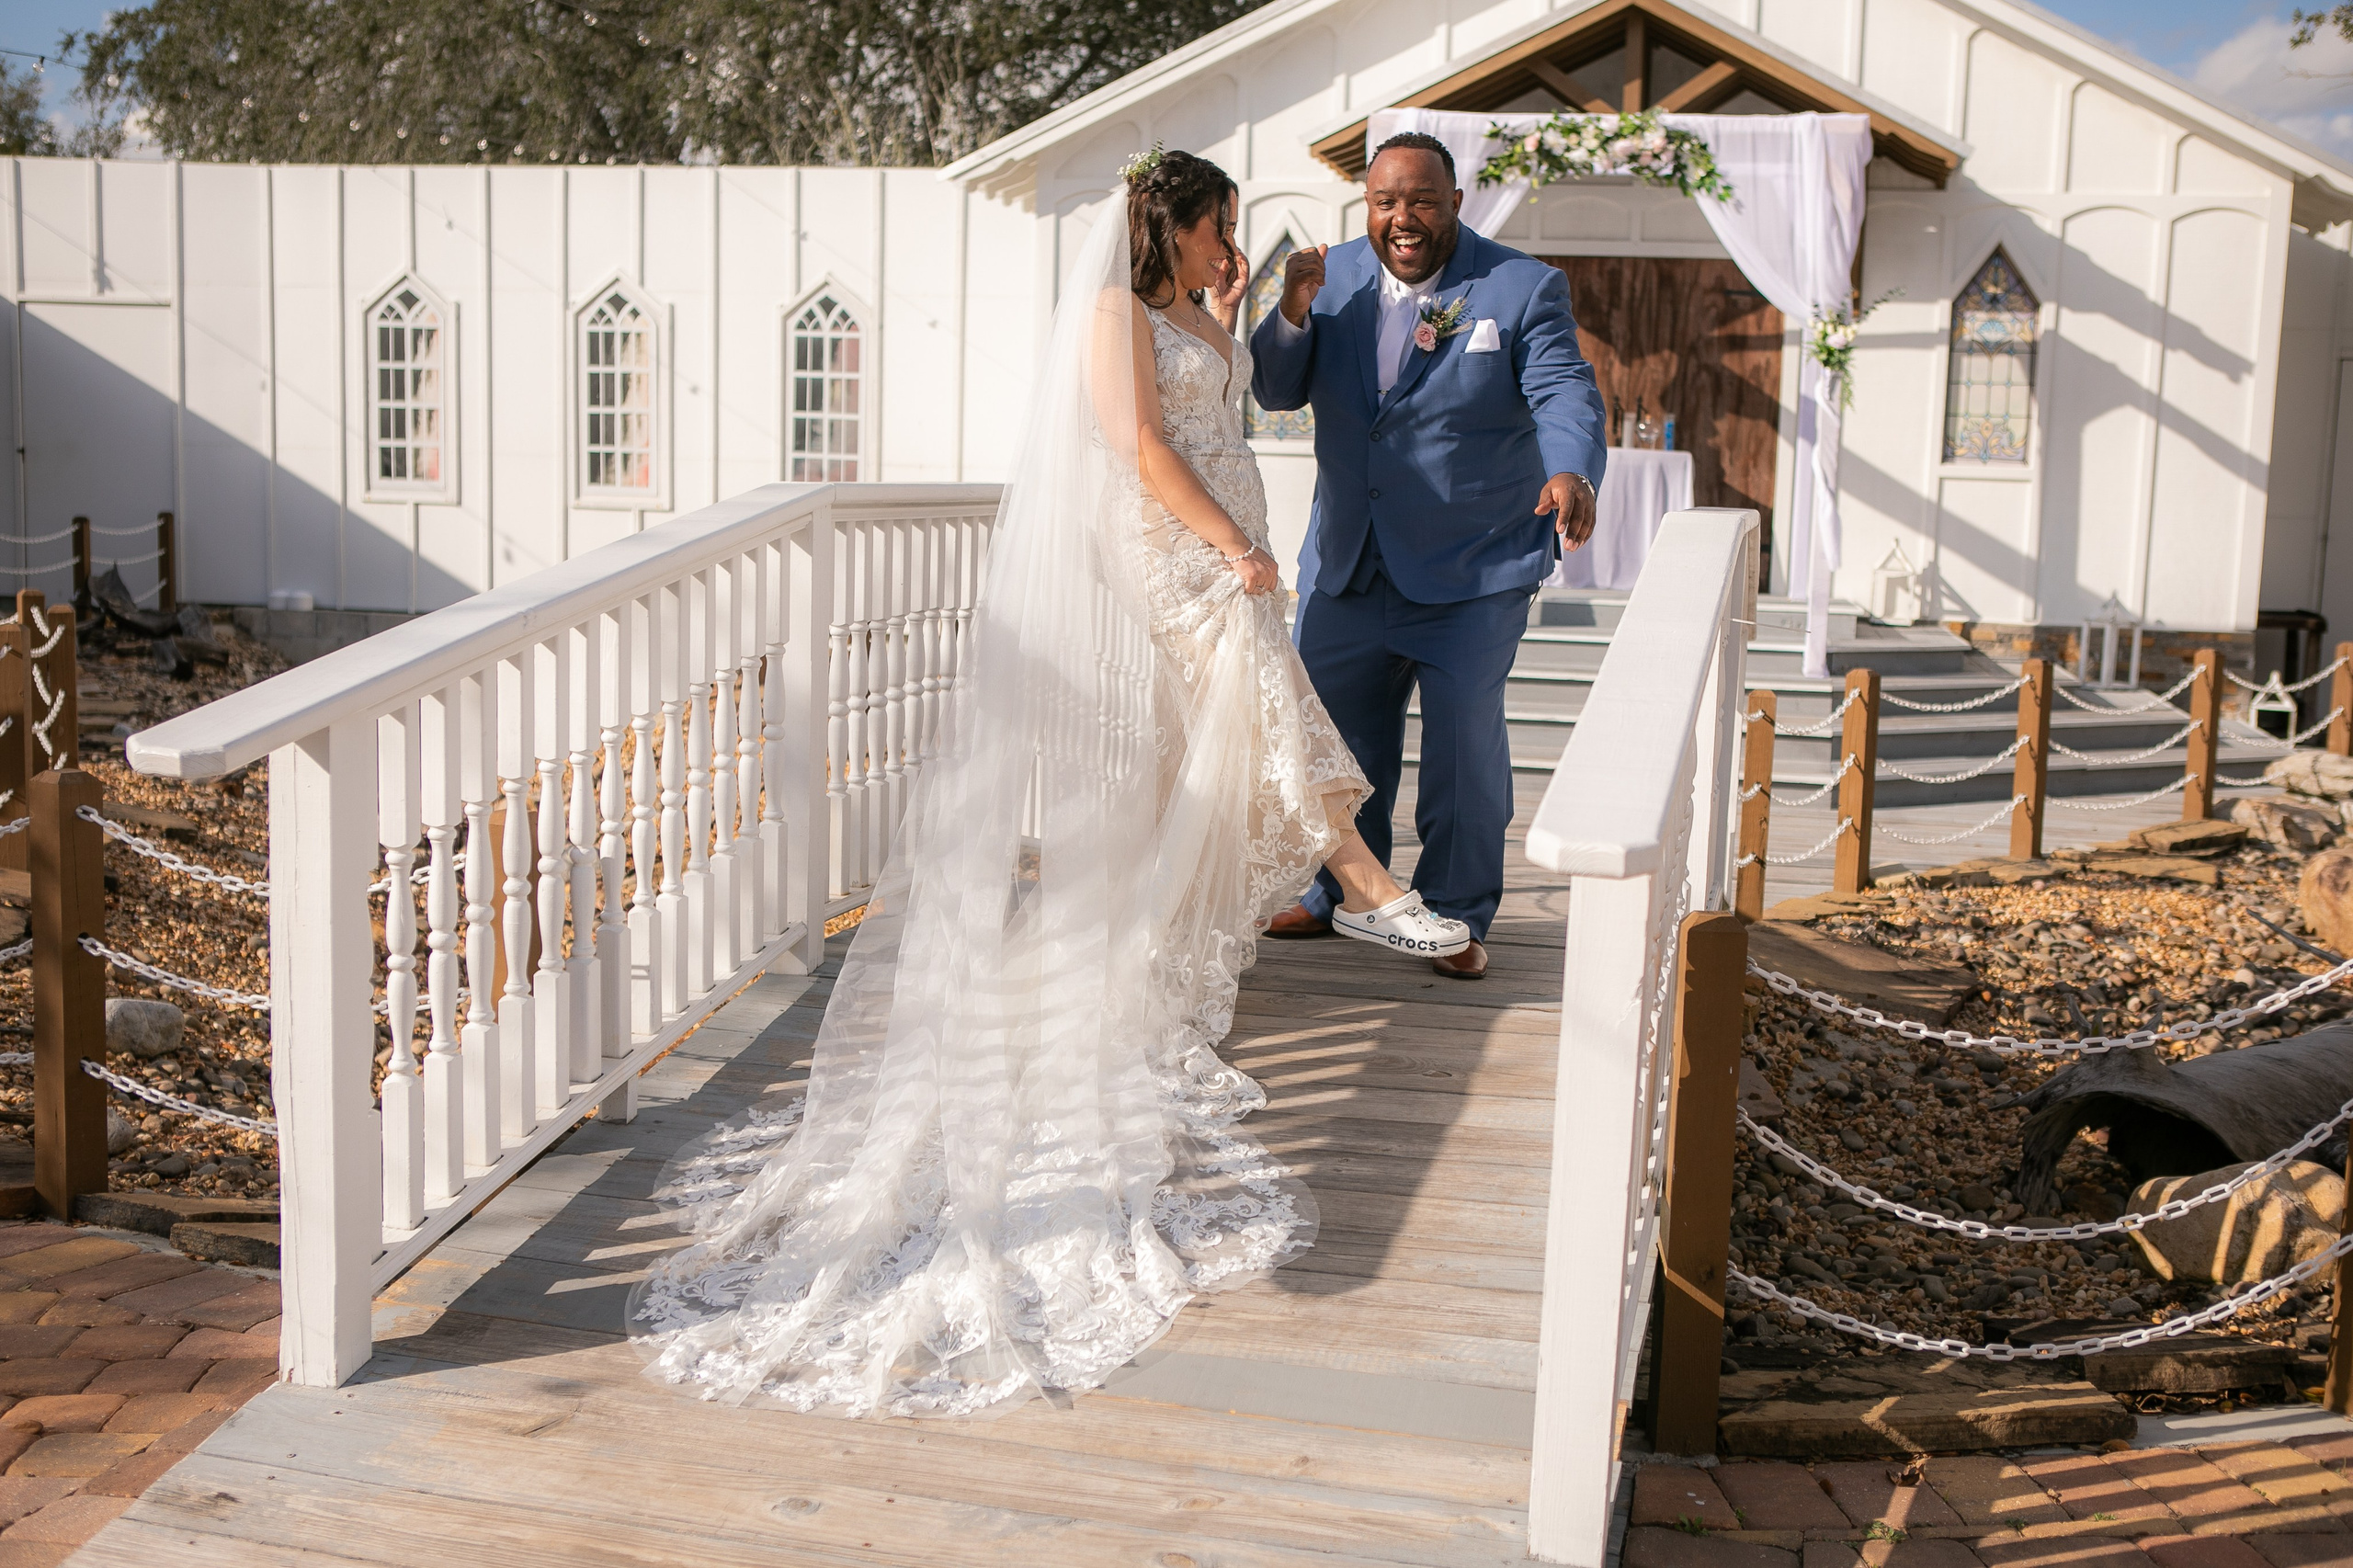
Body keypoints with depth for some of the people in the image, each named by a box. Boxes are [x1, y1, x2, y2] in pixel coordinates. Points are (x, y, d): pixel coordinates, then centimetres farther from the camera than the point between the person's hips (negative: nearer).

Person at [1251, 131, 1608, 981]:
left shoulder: (1522, 288, -7)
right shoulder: (1335, 275, 3)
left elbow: (1564, 392, -17)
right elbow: (1276, 391, 2)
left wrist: (1573, 471, -38)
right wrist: (1293, 311, -18)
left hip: (1474, 569, -4)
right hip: (1345, 567, 4)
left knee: (1464, 736, -2)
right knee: (1334, 735, 13)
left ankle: (1457, 916, 16)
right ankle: (1338, 893, 33)